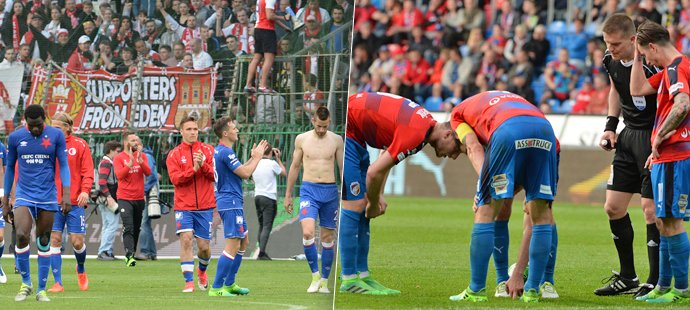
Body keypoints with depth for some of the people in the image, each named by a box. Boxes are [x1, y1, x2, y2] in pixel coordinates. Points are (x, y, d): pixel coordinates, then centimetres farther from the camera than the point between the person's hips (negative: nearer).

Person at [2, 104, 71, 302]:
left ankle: (41, 289, 14)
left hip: (48, 197, 0)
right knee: (21, 235, -19)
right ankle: (26, 284, -2)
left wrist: (66, 194, -12)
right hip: (24, 196, 0)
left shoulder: (56, 136, -1)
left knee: (44, 242, 4)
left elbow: (63, 165, 1)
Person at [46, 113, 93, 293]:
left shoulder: (80, 145, 1)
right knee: (54, 240, -5)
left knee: (77, 242, 0)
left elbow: (88, 172, -2)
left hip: (75, 202, -2)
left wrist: (85, 191, -17)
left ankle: (81, 270, 31)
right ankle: (58, 283, 0)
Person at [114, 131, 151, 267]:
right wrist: (130, 163, -26)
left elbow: (148, 172, -5)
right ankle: (129, 256, -24)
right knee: (128, 228, -16)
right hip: (125, 198, -4)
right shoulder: (119, 158, -3)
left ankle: (132, 254, 20)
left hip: (139, 198, 4)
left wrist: (140, 160, -19)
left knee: (136, 229, 9)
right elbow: (119, 175, -16)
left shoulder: (142, 156, 7)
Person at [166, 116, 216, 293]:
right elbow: (174, 178, -9)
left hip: (205, 206, 1)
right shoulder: (174, 154, 3)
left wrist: (203, 165, -21)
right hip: (184, 205, -1)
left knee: (204, 246, 4)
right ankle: (189, 281, -13)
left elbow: (215, 175, -3)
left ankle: (202, 271, 35)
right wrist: (193, 169, -21)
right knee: (186, 239, -16)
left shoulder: (207, 150, 5)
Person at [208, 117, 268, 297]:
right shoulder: (225, 152, -17)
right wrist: (257, 157, -4)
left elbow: (240, 170, 23)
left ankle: (229, 284, 21)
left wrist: (254, 157, 18)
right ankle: (216, 288, -14)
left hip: (230, 202, 11)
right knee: (233, 245, -12)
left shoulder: (220, 151, 15)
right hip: (231, 203, -11)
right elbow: (245, 173, -18)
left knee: (244, 241, 18)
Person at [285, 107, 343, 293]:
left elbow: (343, 168, 9)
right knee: (307, 233, -20)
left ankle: (324, 281, 14)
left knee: (328, 237, 4)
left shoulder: (336, 140, 4)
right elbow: (295, 167, 12)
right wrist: (288, 195, 13)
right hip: (309, 190, -1)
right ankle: (315, 275, -6)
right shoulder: (302, 139, 4)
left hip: (330, 191, 1)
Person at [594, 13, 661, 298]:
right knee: (613, 207, 8)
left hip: (654, 136, -8)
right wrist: (610, 125, 11)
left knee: (651, 208, -11)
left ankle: (656, 282, -3)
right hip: (628, 135, 8)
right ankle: (627, 278, 20)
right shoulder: (611, 61, 0)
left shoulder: (650, 64, -23)